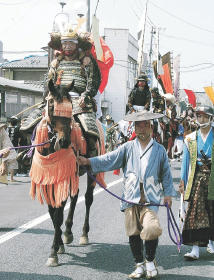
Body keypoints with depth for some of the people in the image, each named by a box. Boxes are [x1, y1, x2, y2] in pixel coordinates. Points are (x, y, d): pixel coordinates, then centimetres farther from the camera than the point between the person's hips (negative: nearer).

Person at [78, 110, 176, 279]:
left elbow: (166, 174, 14)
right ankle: (139, 265, 21)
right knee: (133, 232, 5)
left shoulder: (159, 150, 9)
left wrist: (168, 193, 7)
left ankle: (150, 261, 7)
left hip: (151, 197, -2)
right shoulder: (128, 148, 9)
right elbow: (109, 159, 0)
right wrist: (89, 161, -12)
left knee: (152, 229, -17)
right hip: (131, 196, 2)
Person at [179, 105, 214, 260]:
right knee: (195, 211, -8)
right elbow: (186, 160, 11)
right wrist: (183, 180, 7)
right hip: (197, 177, 1)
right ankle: (195, 248, -9)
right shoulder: (190, 139, 10)